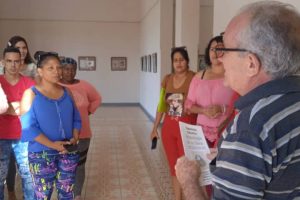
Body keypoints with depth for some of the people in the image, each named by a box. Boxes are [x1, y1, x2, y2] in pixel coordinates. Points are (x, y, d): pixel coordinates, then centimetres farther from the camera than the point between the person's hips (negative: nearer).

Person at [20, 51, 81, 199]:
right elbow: (28, 127, -15)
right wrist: (52, 144, -21)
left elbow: (76, 119, 8)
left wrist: (74, 138, -10)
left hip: (68, 152, 4)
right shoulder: (31, 94, -9)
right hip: (41, 153, -4)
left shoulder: (66, 92, 5)